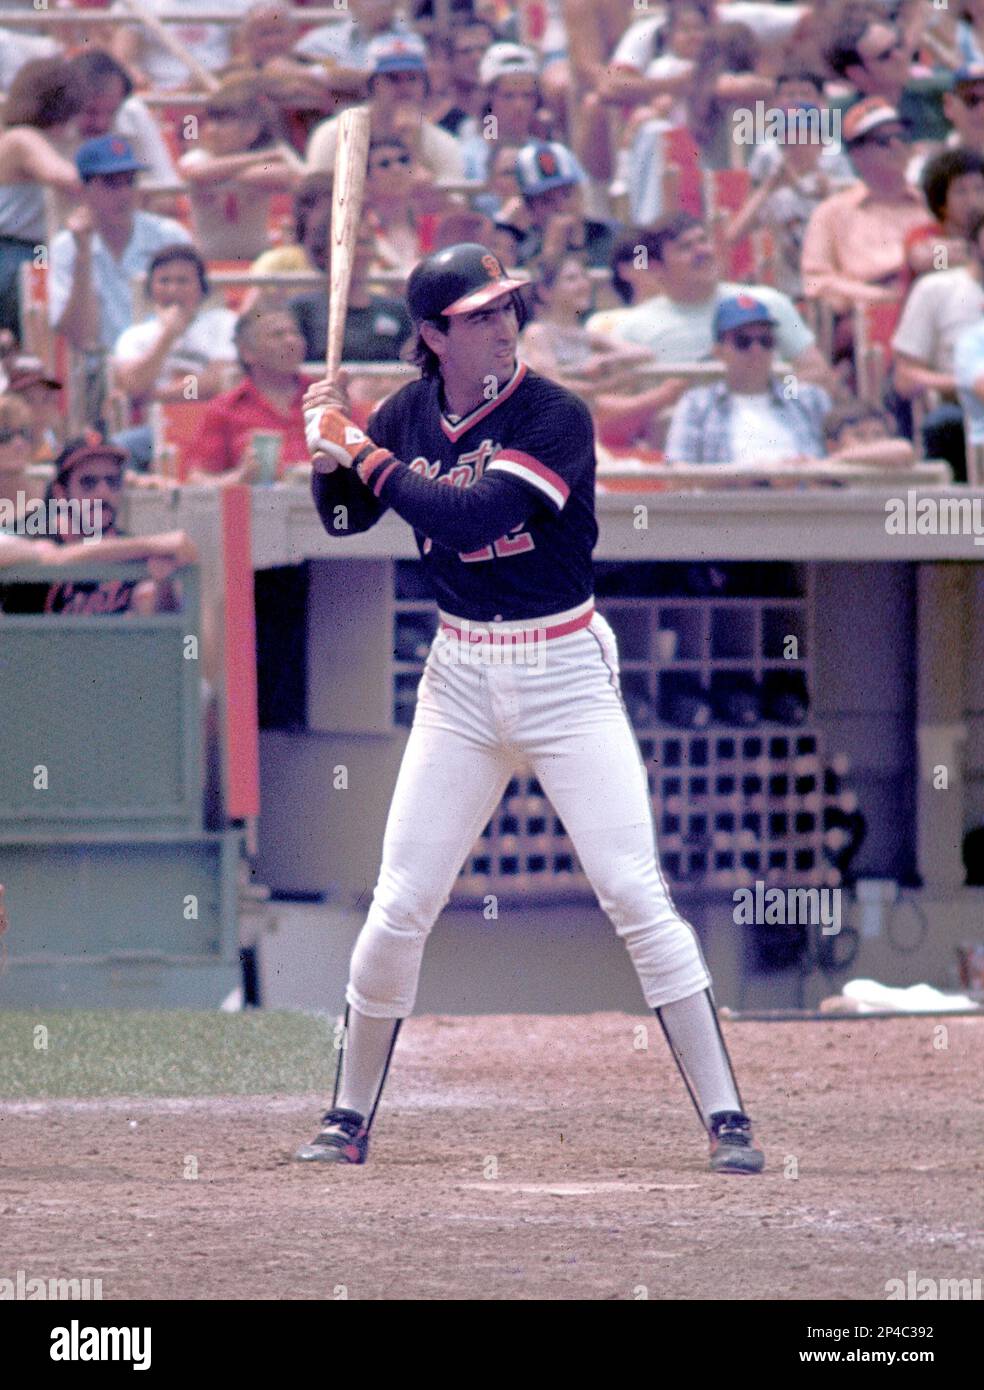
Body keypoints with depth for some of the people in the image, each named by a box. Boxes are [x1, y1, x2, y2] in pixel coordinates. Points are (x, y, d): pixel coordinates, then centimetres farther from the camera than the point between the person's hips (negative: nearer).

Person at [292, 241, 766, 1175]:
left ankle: (725, 1120, -8)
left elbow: (468, 516, -26)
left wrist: (366, 455, -19)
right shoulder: (410, 414, 2)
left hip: (564, 672, -4)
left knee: (633, 891, -11)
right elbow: (343, 519, 10)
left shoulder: (556, 417, -14)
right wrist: (332, 454, -10)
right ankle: (349, 1120, 18)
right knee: (400, 906, 2)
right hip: (460, 682, 4)